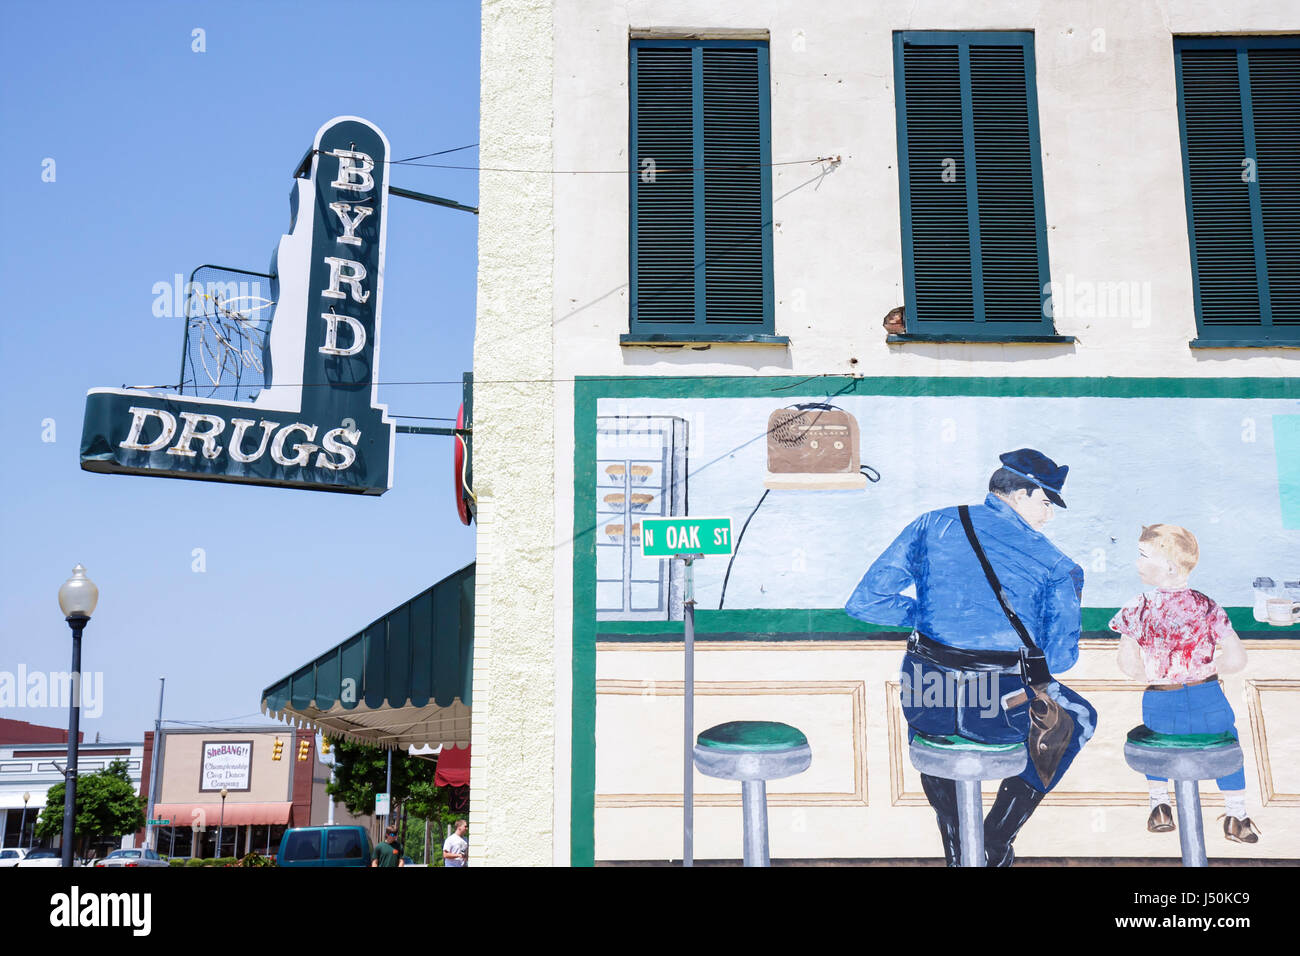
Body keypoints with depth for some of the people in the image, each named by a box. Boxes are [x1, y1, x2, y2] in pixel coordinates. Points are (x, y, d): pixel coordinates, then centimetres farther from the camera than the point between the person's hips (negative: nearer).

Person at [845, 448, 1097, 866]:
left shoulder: (932, 525, 7)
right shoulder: (1054, 563, 3)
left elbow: (864, 603, 2)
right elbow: (1059, 657, 0)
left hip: (926, 700, 3)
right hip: (1001, 710, -2)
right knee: (1079, 719, 32)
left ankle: (956, 848, 40)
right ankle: (995, 848, 31)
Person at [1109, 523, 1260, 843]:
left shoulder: (1137, 610, -14)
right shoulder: (1207, 607, -8)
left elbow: (1128, 665, -16)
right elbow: (1237, 659, -10)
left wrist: (1149, 674, 5)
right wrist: (1209, 670, 9)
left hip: (1160, 702, -1)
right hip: (1208, 697, 1)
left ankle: (1160, 808, 36)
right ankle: (1237, 819, 31)